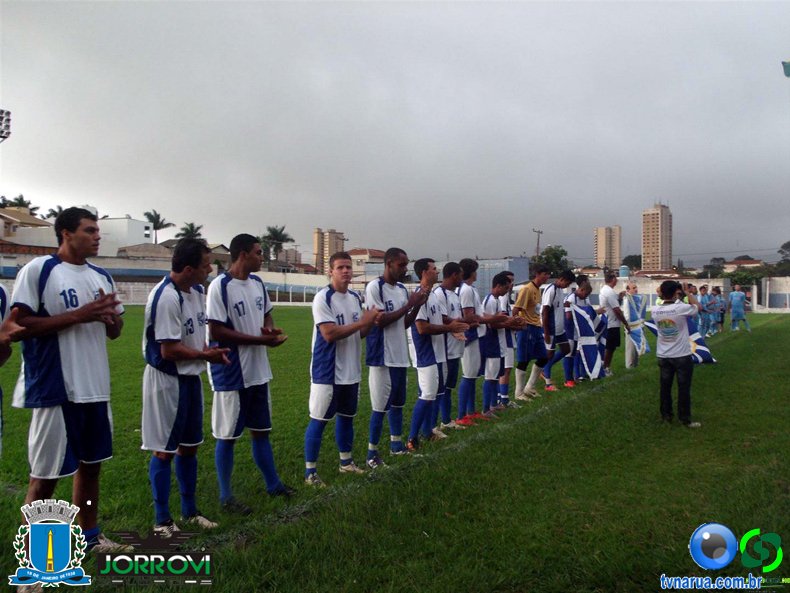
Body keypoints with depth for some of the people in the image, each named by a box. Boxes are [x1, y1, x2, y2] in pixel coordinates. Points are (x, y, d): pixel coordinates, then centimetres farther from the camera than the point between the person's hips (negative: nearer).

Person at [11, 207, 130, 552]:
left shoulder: (102, 277, 11)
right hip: (55, 391, -7)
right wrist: (78, 316, -20)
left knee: (91, 464, 18)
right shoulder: (38, 270, -9)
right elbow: (19, 325, -16)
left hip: (96, 389, 7)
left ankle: (90, 536, 34)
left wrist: (110, 315, -6)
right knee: (45, 475, 2)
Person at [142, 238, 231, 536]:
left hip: (191, 378, 9)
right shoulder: (166, 298, -24)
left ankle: (189, 511, 32)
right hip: (167, 380, -9)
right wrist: (206, 355, -11)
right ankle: (162, 520, 19)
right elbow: (169, 350, -23)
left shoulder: (196, 291, 5)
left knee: (189, 447, 17)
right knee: (164, 451, 4)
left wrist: (209, 350, 0)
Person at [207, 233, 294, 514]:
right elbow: (215, 333, -20)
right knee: (228, 435, 6)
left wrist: (272, 329, -3)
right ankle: (226, 496, 20)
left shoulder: (257, 283, 7)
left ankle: (273, 483, 32)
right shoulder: (220, 286, -17)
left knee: (261, 430, 18)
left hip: (258, 372, 7)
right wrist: (261, 340, -20)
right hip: (231, 374, -7)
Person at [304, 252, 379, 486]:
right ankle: (310, 471, 11)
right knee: (319, 420, 0)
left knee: (347, 416, 18)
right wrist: (362, 322, -19)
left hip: (351, 371, 7)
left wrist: (371, 323, -8)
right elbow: (329, 334, -23)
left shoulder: (355, 297, 9)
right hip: (327, 372, -7)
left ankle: (346, 462, 34)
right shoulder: (323, 298, -14)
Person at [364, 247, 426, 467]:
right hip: (382, 357, -8)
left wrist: (417, 306, -2)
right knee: (380, 406, -2)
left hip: (400, 356, 8)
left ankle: (396, 444, 29)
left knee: (398, 402, 16)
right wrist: (408, 305, -14)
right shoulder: (374, 287, -12)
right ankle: (372, 453, 9)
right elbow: (380, 321, -18)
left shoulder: (402, 289, 11)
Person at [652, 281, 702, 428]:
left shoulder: (655, 310, -8)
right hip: (682, 356, -4)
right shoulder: (681, 308, -20)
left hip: (663, 355, 4)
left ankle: (666, 416, 23)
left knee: (665, 387, 13)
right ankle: (685, 419, 13)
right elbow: (698, 307, 1)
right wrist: (688, 293, 10)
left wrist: (663, 295, 11)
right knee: (684, 388, 6)